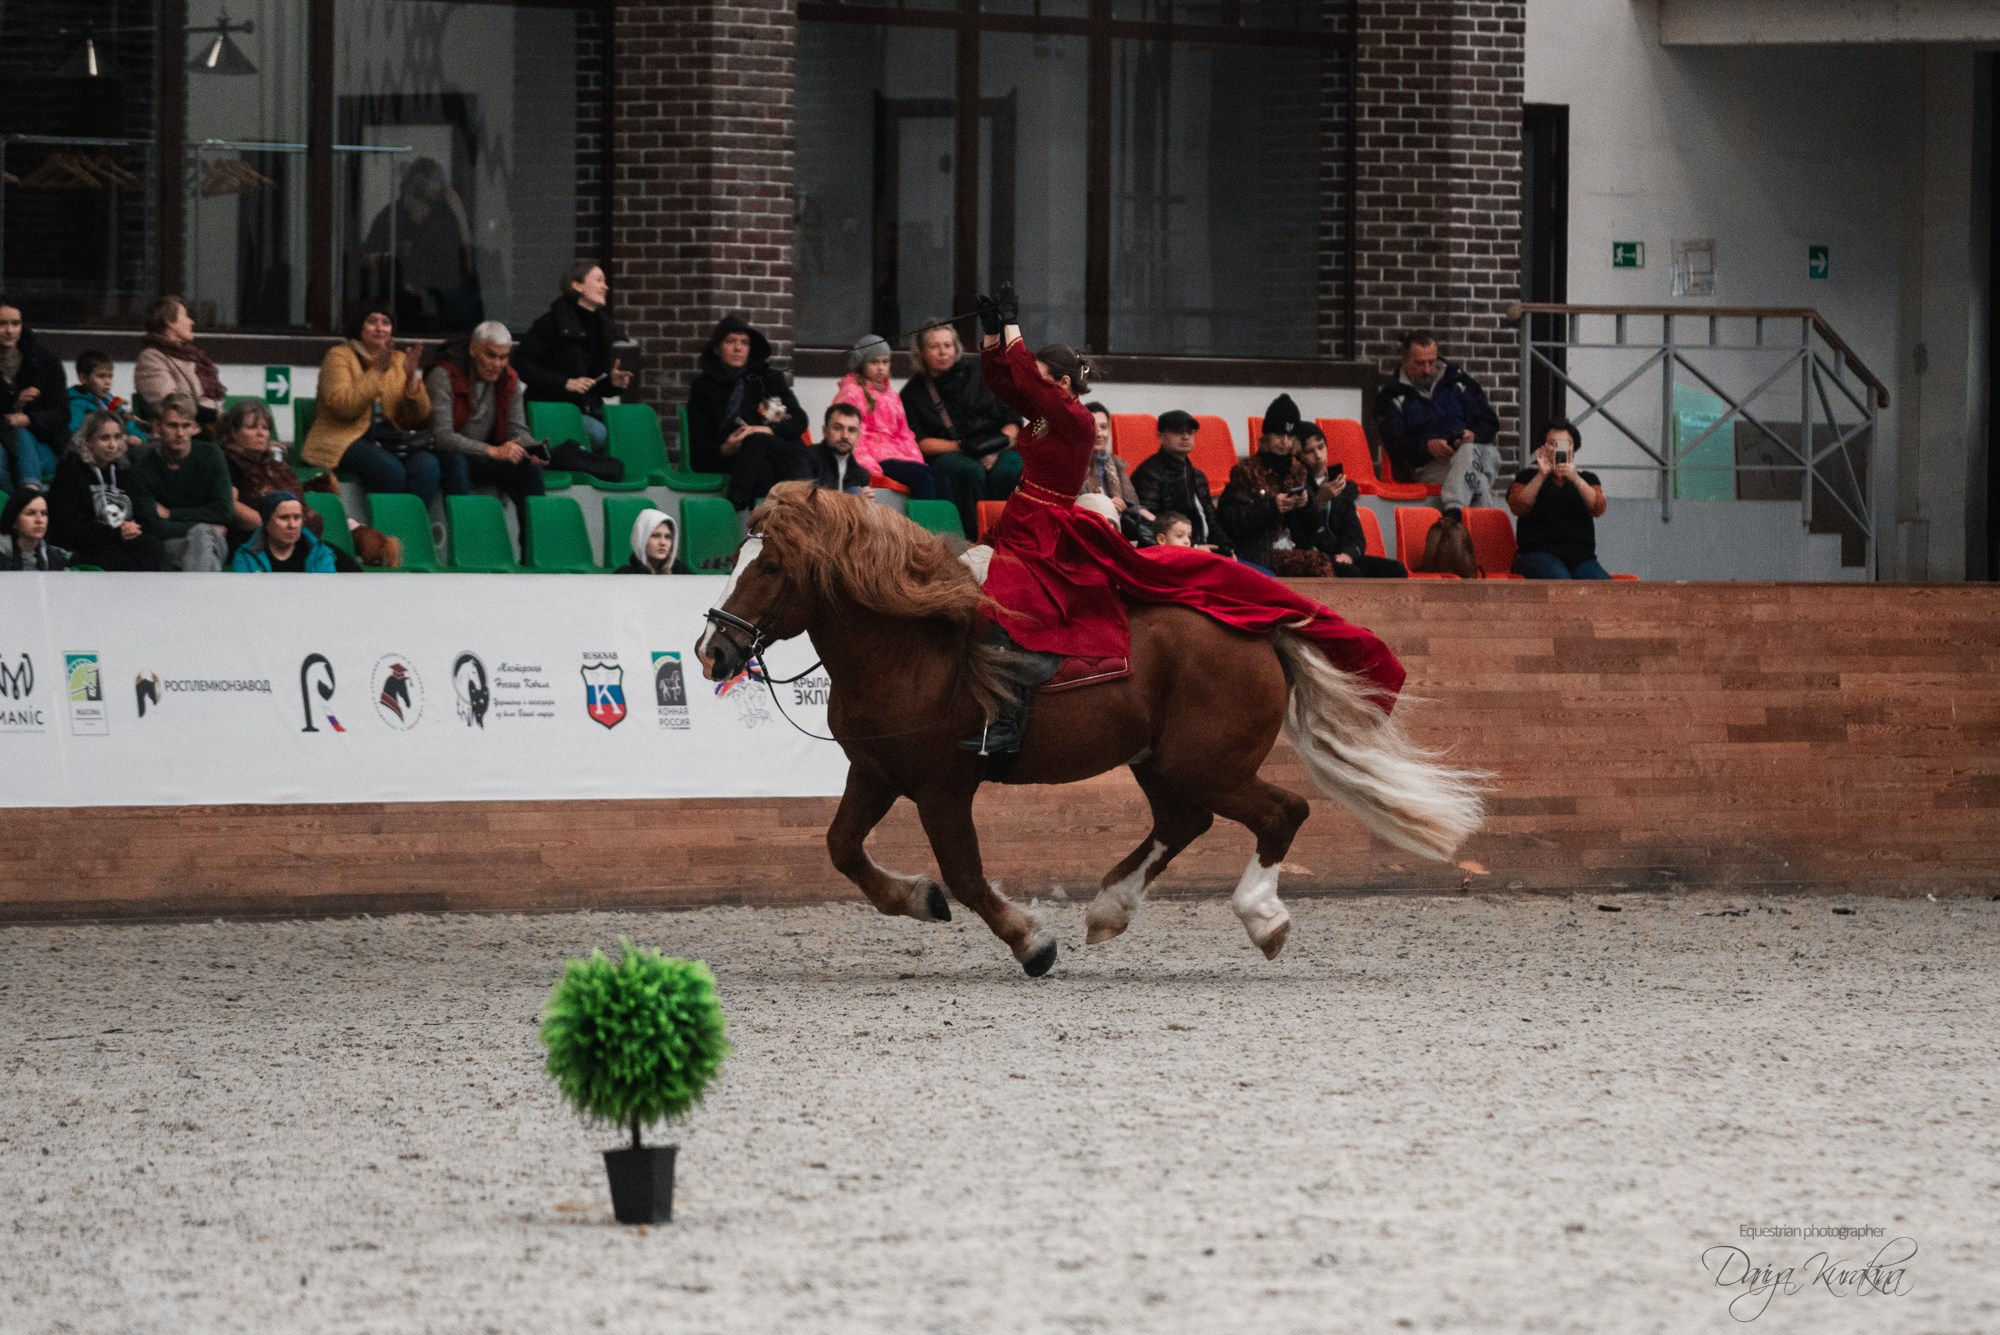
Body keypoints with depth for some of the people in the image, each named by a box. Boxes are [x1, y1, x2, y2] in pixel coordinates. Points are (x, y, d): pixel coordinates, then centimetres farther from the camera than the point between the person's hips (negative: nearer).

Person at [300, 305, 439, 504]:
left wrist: (412, 378, -8)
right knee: (389, 468, -35)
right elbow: (344, 406, -17)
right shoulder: (339, 356, 1)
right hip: (344, 439, -5)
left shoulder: (399, 360, 14)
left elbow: (419, 417, 8)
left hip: (390, 439, 5)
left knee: (427, 465, -27)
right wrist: (378, 371, -18)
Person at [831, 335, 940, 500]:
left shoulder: (890, 395, 27)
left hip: (897, 454, 7)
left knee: (942, 479, -18)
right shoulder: (851, 393, 3)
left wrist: (917, 460, 7)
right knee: (922, 477, -30)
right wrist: (870, 468, -18)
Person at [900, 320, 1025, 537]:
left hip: (995, 452, 1)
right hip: (946, 456, -1)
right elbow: (920, 442, 2)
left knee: (1009, 468, -35)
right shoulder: (913, 393, 13)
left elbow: (1012, 421, 12)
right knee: (970, 470, -37)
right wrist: (962, 447, -12)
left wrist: (999, 446, -8)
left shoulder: (977, 372, 15)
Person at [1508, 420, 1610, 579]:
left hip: (1581, 557, 3)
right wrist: (1542, 475, -13)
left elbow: (1597, 508, 0)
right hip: (1537, 553, -3)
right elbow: (1518, 507, -3)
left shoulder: (1586, 478, 20)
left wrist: (1575, 479, -16)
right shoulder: (1529, 476, 16)